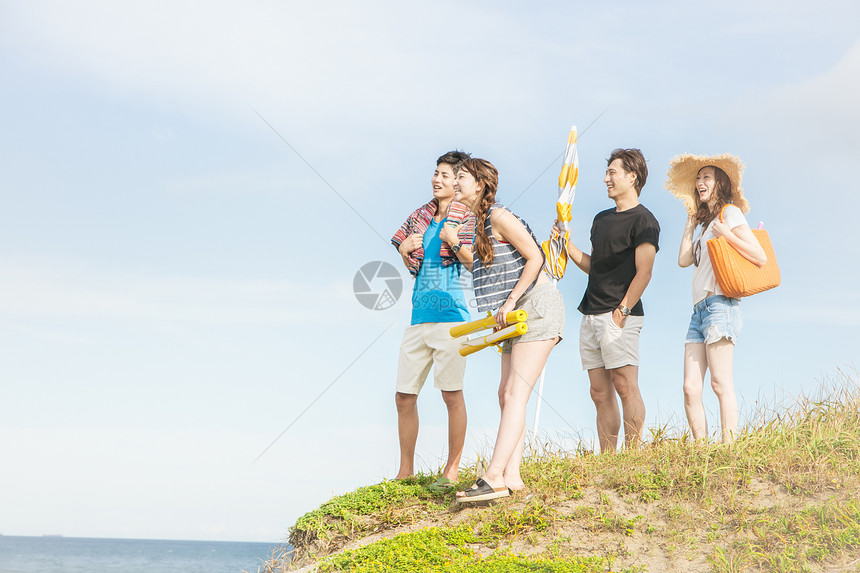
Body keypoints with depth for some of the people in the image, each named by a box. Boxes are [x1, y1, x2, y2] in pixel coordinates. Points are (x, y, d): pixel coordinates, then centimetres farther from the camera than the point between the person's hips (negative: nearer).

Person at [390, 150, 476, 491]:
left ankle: (452, 470, 6)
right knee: (404, 396, 6)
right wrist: (404, 249, 4)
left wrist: (454, 242, -22)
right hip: (419, 314, 6)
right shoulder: (420, 217, 16)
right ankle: (405, 471, 17)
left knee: (452, 393, -4)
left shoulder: (467, 218, -1)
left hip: (451, 313, -6)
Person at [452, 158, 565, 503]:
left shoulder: (499, 218, -12)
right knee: (506, 394, 4)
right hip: (518, 315, 10)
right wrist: (500, 314, 15)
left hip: (538, 305, -10)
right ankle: (511, 476, 4)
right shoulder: (479, 223, 16)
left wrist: (510, 301, -17)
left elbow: (535, 258, -16)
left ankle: (493, 478, -23)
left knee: (515, 392, -17)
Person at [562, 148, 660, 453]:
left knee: (625, 386, -11)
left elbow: (643, 272, -12)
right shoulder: (601, 219, 21)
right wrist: (567, 245, 11)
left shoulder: (643, 221, -4)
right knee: (600, 393, 6)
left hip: (620, 316, -8)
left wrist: (623, 310, -18)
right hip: (591, 315, 8)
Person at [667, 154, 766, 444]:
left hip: (719, 305, -8)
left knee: (721, 383, -13)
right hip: (699, 311, 8)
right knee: (690, 387, -3)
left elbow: (761, 257, -6)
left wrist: (727, 235, -14)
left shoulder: (730, 213, 2)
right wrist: (691, 222, 23)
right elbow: (684, 259, 16)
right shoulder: (707, 222, 27)